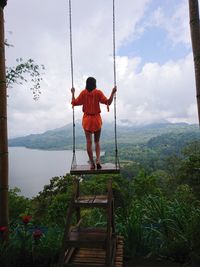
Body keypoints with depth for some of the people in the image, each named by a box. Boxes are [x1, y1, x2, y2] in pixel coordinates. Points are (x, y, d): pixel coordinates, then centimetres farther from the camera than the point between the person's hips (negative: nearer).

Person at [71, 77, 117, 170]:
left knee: (89, 142, 2)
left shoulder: (83, 93, -1)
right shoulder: (98, 92, -4)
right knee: (97, 141, 13)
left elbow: (74, 103, 3)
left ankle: (92, 164, 3)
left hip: (87, 119, 0)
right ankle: (98, 160, -1)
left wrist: (73, 93, 16)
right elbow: (108, 102, -9)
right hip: (96, 119, 0)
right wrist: (113, 93, 0)